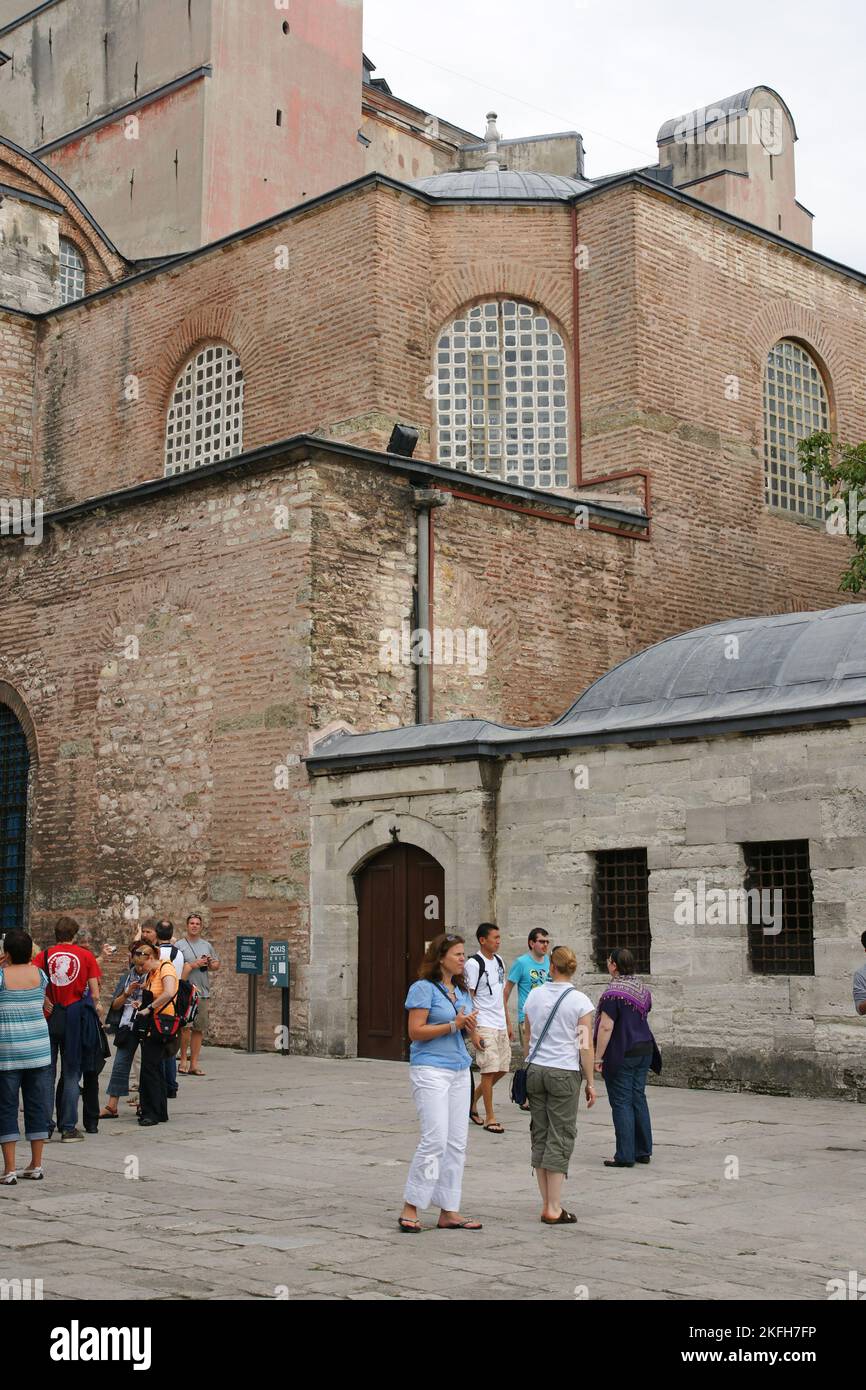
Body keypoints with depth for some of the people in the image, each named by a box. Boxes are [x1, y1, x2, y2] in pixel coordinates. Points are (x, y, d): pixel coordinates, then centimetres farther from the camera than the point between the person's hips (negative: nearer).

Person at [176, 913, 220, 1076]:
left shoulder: (207, 945, 17)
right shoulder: (179, 946, -1)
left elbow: (217, 965, 24)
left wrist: (211, 964, 2)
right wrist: (194, 965, -14)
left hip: (203, 992, 5)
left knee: (200, 1029, 5)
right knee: (186, 1028, -10)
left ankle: (194, 1063, 11)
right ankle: (183, 1060, 4)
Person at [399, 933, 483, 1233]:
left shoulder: (462, 990, 15)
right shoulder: (423, 988, -8)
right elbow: (415, 1031, -13)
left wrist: (470, 1026, -3)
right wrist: (453, 1025, -17)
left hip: (459, 1070, 8)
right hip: (430, 1070, -8)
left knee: (457, 1143, 5)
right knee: (435, 1139, -13)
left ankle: (449, 1212, 11)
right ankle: (409, 1209, -2)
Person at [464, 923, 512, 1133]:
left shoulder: (499, 961, 13)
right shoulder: (474, 964, -11)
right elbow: (468, 999, -12)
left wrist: (508, 1023, 19)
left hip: (500, 1025, 8)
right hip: (484, 1025, -8)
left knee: (502, 1069, 10)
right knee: (489, 1070, -6)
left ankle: (473, 1100, 28)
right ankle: (490, 1118, 2)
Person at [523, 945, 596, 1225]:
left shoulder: (534, 996, 4)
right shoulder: (580, 1001, -8)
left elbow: (527, 1038, 10)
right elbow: (585, 1046, -9)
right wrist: (590, 1083, -1)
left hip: (535, 1070, 4)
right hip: (565, 1073, -4)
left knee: (540, 1136, 10)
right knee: (560, 1138, 1)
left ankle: (546, 1204, 14)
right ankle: (554, 1209, 0)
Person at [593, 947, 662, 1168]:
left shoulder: (613, 992, -17)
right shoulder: (642, 988, 9)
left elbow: (606, 1027, -20)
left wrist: (598, 1057, -17)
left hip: (622, 1054, -8)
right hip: (645, 1048, 8)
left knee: (621, 1103, -2)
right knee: (638, 1099, 14)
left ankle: (625, 1156, 0)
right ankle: (643, 1151, 19)